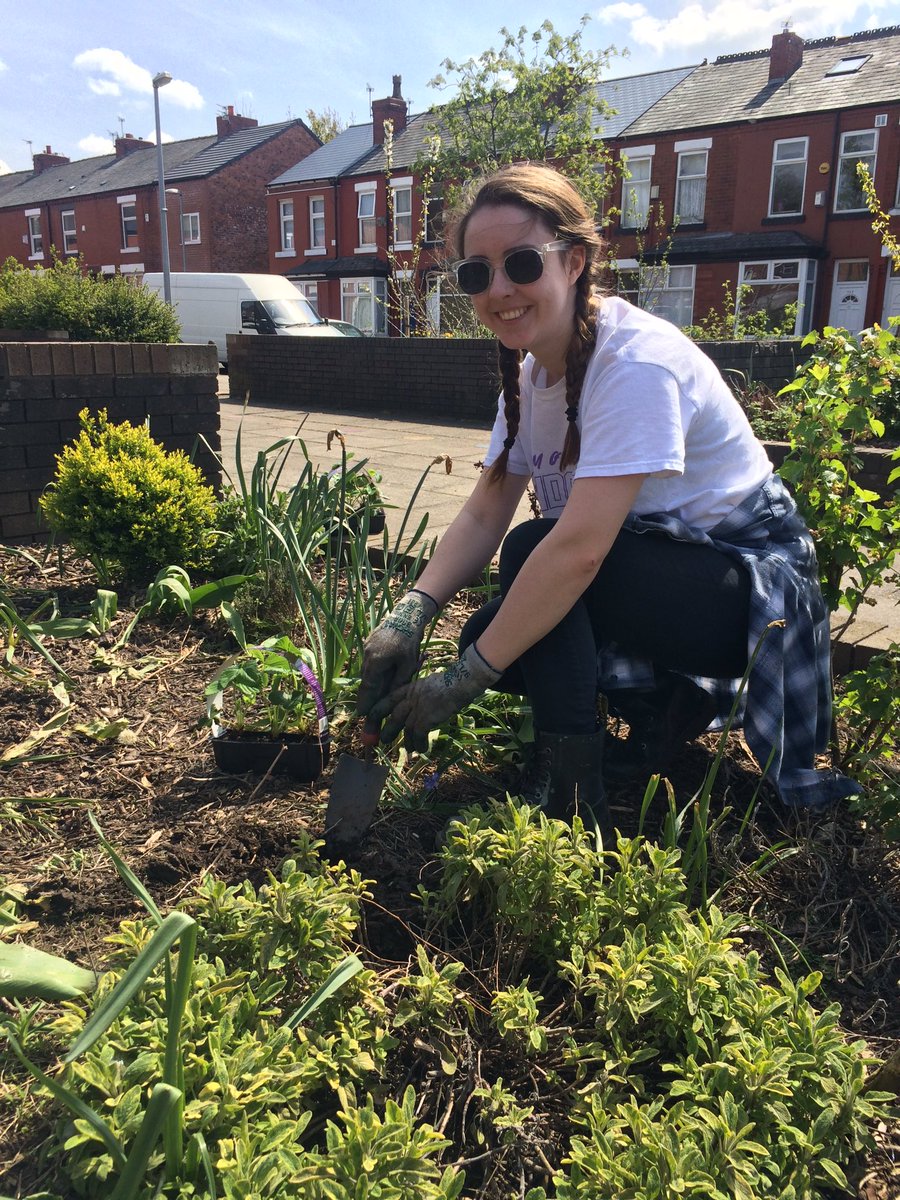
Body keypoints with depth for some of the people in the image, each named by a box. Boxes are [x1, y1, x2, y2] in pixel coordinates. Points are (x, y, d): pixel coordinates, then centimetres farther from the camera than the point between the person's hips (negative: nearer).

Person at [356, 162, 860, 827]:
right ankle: (668, 705, 8)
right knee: (493, 637, -9)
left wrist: (462, 681, -31)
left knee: (530, 547, -28)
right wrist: (410, 616, -22)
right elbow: (484, 515, -5)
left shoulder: (635, 360, -26)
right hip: (649, 578, 8)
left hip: (748, 584, -8)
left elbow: (578, 548, -35)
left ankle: (570, 792, -15)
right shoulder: (530, 370, 0)